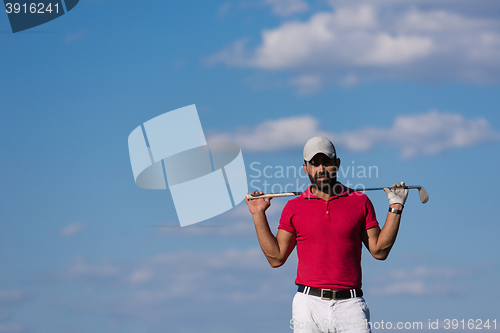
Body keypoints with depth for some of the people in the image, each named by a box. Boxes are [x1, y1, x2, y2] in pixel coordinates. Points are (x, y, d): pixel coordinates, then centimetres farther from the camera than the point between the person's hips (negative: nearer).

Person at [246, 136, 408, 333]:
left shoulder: (360, 202, 10)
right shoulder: (294, 208, 10)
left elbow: (379, 251, 10)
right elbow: (276, 258, 11)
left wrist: (395, 208, 6)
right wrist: (259, 215, 8)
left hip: (350, 305, 0)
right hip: (308, 304, 0)